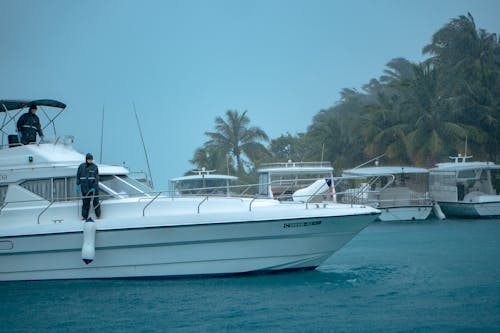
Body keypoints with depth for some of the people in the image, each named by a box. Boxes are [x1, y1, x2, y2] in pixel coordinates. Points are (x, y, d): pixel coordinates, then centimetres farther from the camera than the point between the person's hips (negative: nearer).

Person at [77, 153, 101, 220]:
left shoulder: (95, 167, -2)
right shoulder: (81, 166, 3)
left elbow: (97, 178, -4)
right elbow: (78, 176, 8)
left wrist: (94, 187, -12)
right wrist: (78, 185, 1)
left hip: (93, 187, -1)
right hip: (85, 187, 1)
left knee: (95, 201, 2)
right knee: (85, 202, 2)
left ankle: (98, 215, 12)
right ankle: (84, 216, 8)